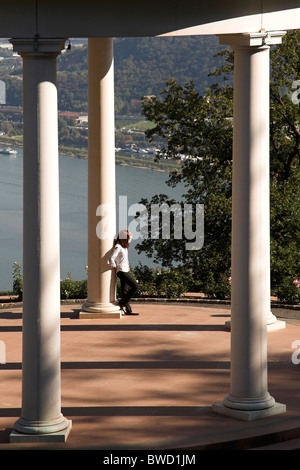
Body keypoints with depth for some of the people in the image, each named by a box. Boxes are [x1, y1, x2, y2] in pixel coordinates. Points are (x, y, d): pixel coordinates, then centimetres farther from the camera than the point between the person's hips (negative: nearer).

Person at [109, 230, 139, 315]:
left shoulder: (124, 246, 11)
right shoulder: (118, 247, -16)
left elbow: (130, 236, 31)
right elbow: (111, 259, -23)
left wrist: (129, 234, 12)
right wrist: (115, 267, -9)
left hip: (126, 271, 9)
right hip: (122, 272, -9)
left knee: (125, 291, 9)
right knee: (135, 287, -13)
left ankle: (128, 310, 11)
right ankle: (122, 303, -7)